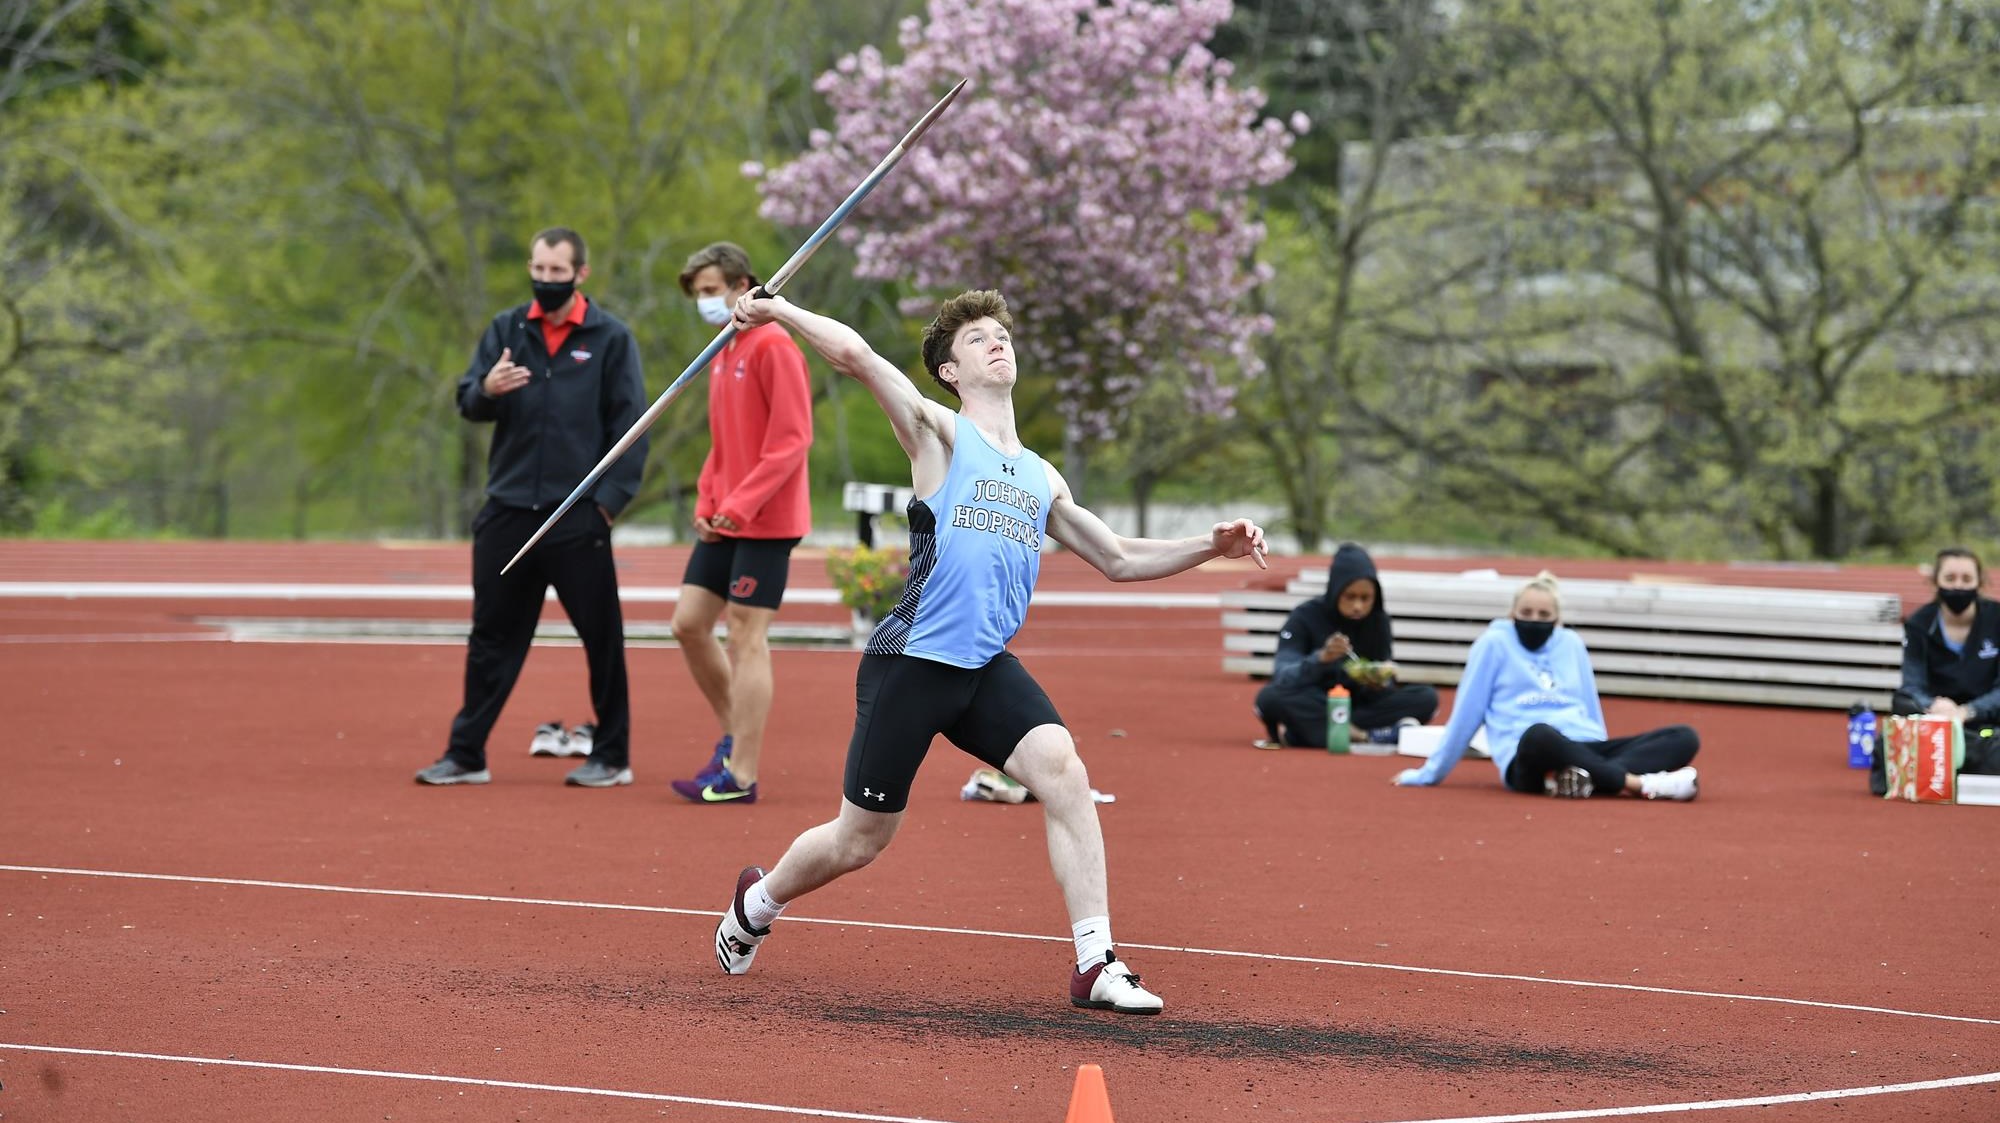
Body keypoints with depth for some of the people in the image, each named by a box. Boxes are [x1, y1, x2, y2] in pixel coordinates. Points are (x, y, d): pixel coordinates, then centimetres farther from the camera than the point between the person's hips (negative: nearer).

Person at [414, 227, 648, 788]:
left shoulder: (611, 338, 0)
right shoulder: (506, 330, 9)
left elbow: (631, 424, -2)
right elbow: (466, 401, 4)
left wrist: (610, 497, -10)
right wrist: (486, 390, -20)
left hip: (577, 518, -3)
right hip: (508, 511, 3)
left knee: (602, 637, 2)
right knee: (492, 638, 7)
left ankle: (612, 756, 11)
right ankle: (465, 754, 12)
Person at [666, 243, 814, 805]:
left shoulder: (772, 346, -13)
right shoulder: (721, 354, 14)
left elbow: (791, 438, -18)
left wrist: (740, 504, -21)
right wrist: (706, 504, 7)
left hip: (765, 523, -9)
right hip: (724, 523, 9)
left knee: (746, 637, -7)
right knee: (689, 624, 7)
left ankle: (741, 775, -4)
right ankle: (733, 737, 22)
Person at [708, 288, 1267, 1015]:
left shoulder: (1040, 479, 17)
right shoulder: (939, 434, 0)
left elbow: (1118, 558, 24)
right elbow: (853, 355, -14)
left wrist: (1209, 547, 13)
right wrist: (777, 312, -9)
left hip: (987, 669, 4)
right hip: (909, 663, -4)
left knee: (1062, 770, -22)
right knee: (860, 840, 6)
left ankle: (1095, 966, -22)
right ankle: (759, 900, 39)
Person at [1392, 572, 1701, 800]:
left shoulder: (1571, 644, 21)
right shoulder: (1494, 642, 8)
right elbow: (1467, 713, 10)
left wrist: (1599, 767, 23)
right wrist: (1430, 773, 10)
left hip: (1586, 749, 6)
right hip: (1528, 759, -6)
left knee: (1684, 737, -15)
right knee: (1539, 734, -44)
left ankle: (1586, 777, -39)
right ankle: (1640, 783, -44)